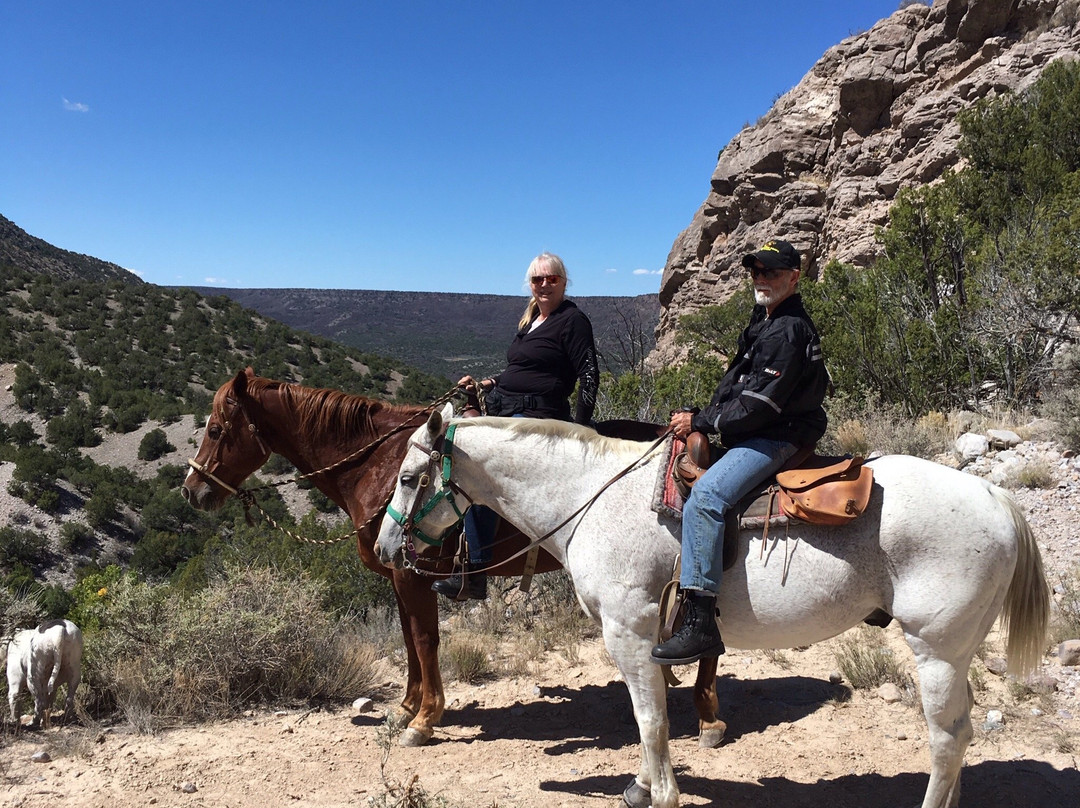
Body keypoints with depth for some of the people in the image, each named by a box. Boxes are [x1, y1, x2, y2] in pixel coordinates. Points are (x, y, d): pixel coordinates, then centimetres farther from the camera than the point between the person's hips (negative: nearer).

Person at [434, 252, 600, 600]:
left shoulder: (573, 320, -5)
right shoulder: (530, 320, 20)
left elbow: (589, 374, -11)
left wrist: (579, 425, -19)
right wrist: (487, 384, 12)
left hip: (536, 417, -10)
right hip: (504, 411, 10)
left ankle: (474, 574, -25)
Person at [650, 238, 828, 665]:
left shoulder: (788, 330, -14)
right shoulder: (764, 322, 20)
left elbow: (757, 404, -21)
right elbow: (736, 387, 22)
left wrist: (700, 422, -13)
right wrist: (699, 416, 7)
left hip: (778, 437, -12)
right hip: (757, 434, 12)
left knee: (704, 497, -31)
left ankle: (699, 623, -35)